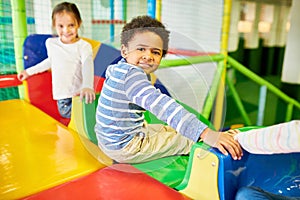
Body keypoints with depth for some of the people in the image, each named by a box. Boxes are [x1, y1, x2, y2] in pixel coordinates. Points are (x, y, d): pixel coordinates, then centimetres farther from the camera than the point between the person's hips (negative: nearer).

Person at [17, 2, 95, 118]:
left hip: (79, 95, -5)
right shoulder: (51, 43, 5)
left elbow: (87, 65, -30)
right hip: (62, 97, 5)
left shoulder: (84, 46, -11)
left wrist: (87, 86, -51)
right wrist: (30, 71, 36)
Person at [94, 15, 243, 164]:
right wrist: (205, 133, -49)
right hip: (124, 148, -10)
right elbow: (161, 105, -44)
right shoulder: (132, 75, -29)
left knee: (168, 129, 30)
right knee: (192, 140, -2)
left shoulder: (119, 68, 5)